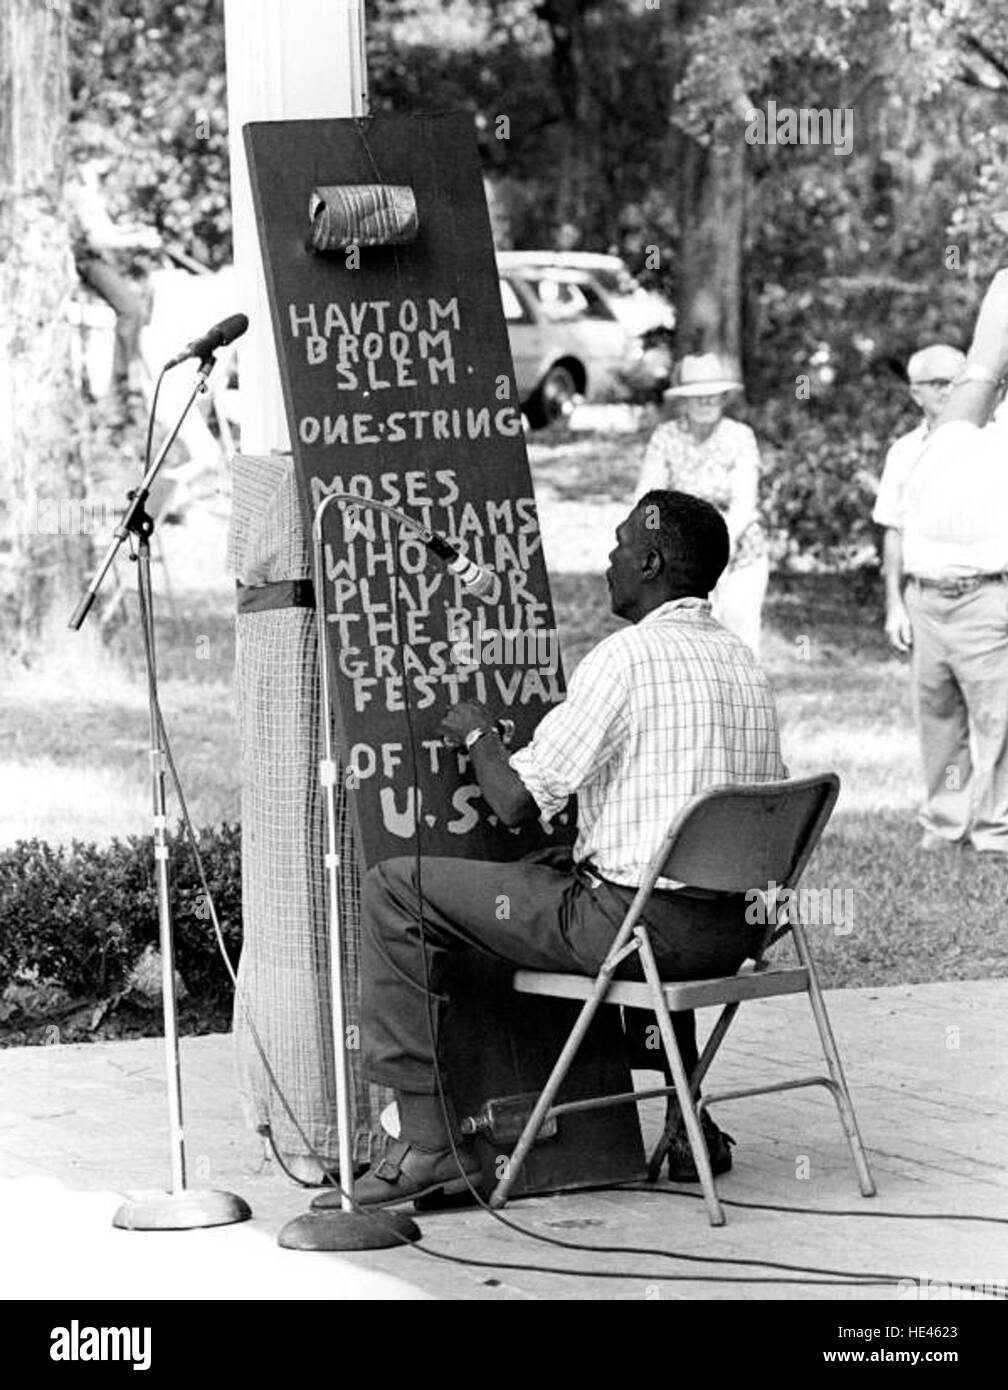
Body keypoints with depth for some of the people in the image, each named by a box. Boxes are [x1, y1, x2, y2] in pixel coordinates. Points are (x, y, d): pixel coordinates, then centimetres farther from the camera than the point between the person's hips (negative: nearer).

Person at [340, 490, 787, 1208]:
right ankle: (687, 1124, 35)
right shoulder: (746, 662, 12)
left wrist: (478, 734, 7)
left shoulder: (628, 656, -12)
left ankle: (428, 1138, -2)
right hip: (740, 928, 8)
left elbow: (517, 802, -15)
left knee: (395, 890, 0)